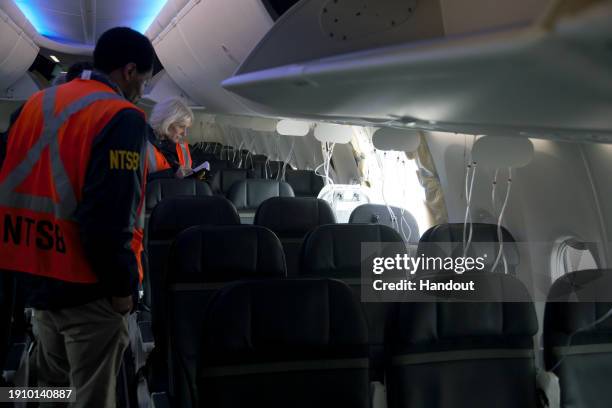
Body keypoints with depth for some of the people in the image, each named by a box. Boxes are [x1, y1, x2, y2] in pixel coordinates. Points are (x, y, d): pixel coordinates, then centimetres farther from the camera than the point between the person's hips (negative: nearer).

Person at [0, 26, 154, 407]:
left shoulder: (36, 103, 10)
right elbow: (108, 217, -23)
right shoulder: (122, 117, -15)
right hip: (88, 284, -8)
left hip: (36, 272, 8)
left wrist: (34, 261, 18)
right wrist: (122, 285, -12)